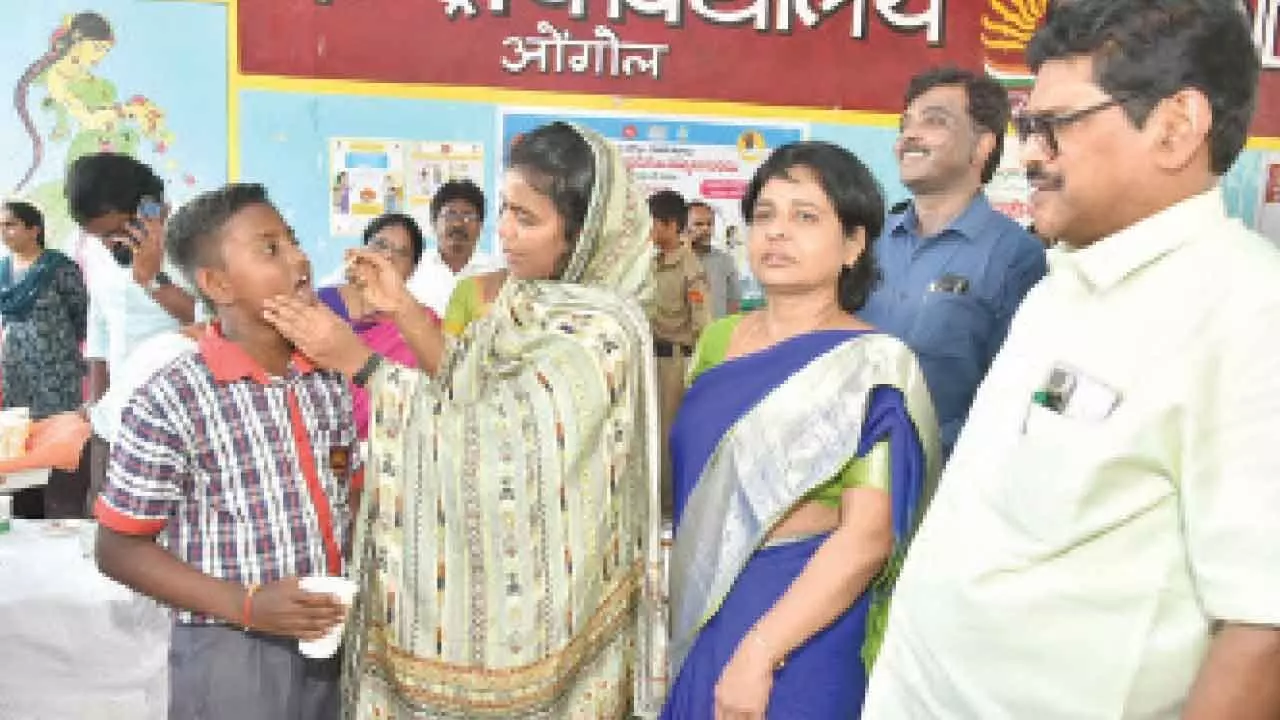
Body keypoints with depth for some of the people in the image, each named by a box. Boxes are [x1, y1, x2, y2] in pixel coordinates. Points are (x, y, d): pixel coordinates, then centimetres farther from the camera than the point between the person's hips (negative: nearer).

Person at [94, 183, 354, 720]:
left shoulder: (329, 380, 2)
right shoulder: (170, 401, -14)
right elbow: (119, 550, -9)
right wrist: (247, 606, -18)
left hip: (330, 639, 5)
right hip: (231, 654, -5)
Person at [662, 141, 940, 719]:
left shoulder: (873, 366, -12)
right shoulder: (716, 339, 5)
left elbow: (869, 536, -18)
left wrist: (759, 651, -22)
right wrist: (663, 599, 6)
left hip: (801, 622, -5)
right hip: (694, 610, 6)